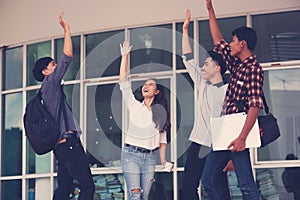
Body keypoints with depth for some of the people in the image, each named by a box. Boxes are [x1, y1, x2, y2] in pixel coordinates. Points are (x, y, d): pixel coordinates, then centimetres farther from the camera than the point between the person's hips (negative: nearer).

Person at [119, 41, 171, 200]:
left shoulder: (161, 112, 12)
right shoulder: (134, 106, 7)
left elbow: (162, 140, 12)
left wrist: (163, 161, 6)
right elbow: (123, 81, 0)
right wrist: (125, 56, -3)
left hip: (150, 157, 2)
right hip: (131, 154, -2)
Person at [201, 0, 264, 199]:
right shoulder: (236, 64, 15)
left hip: (236, 135, -10)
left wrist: (242, 138, -26)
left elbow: (255, 106, -19)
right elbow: (218, 41, 28)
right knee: (208, 179, 10)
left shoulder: (254, 69, -11)